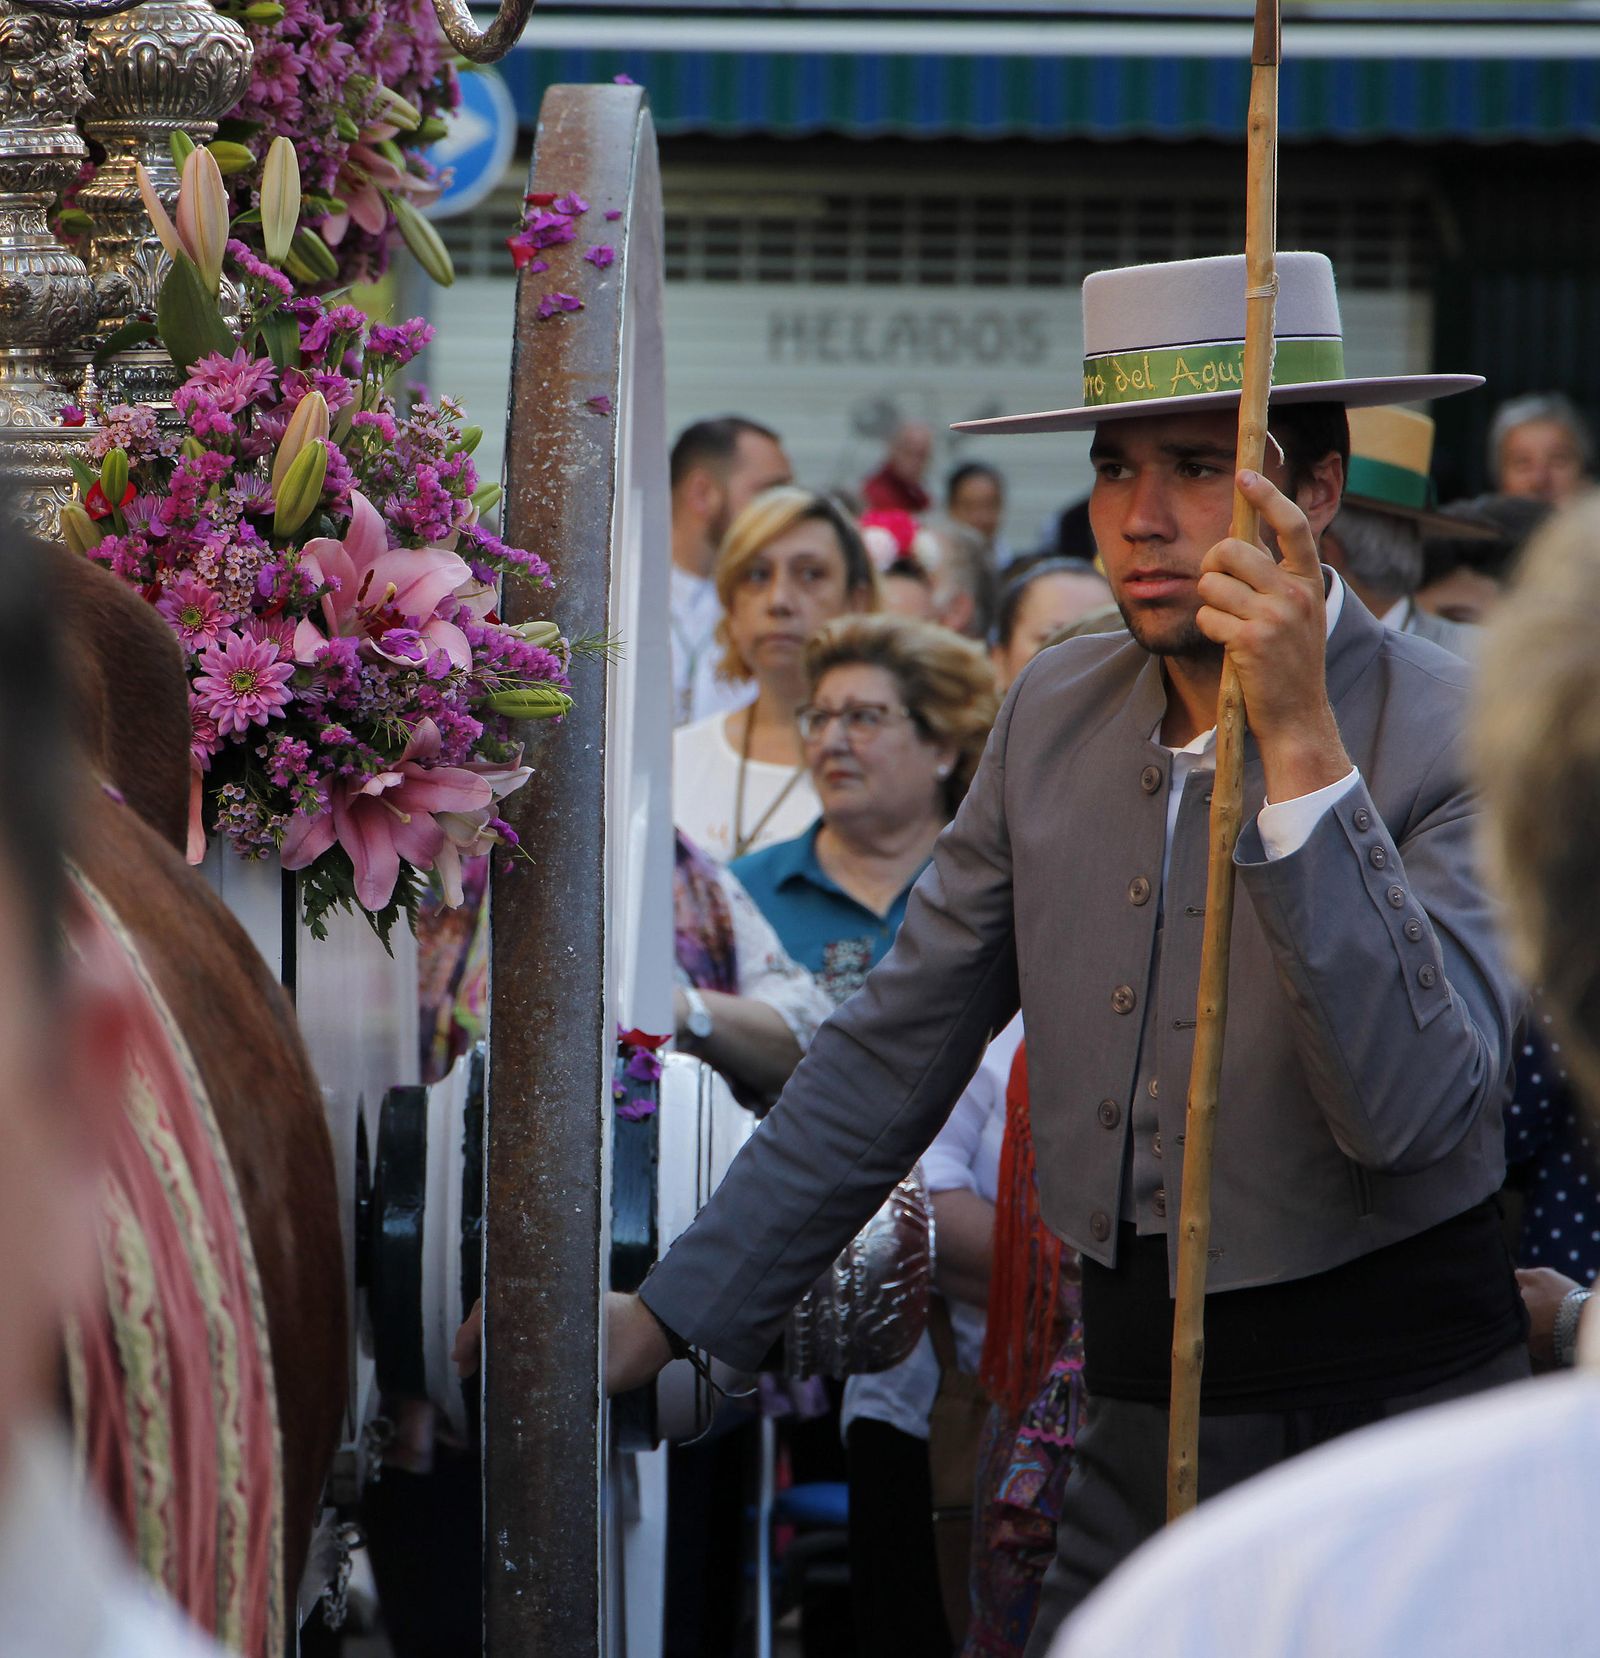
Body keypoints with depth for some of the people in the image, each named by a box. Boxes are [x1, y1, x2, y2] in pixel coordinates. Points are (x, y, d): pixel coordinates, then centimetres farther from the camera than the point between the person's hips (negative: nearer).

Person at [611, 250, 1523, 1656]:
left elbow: (1415, 1107, -26)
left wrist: (1300, 738, -30)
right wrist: (670, 1313, 9)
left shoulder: (1462, 737, -14)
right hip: (1140, 1402, 5)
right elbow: (894, 1053, 12)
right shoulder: (1057, 714, 4)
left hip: (1389, 1388, -5)